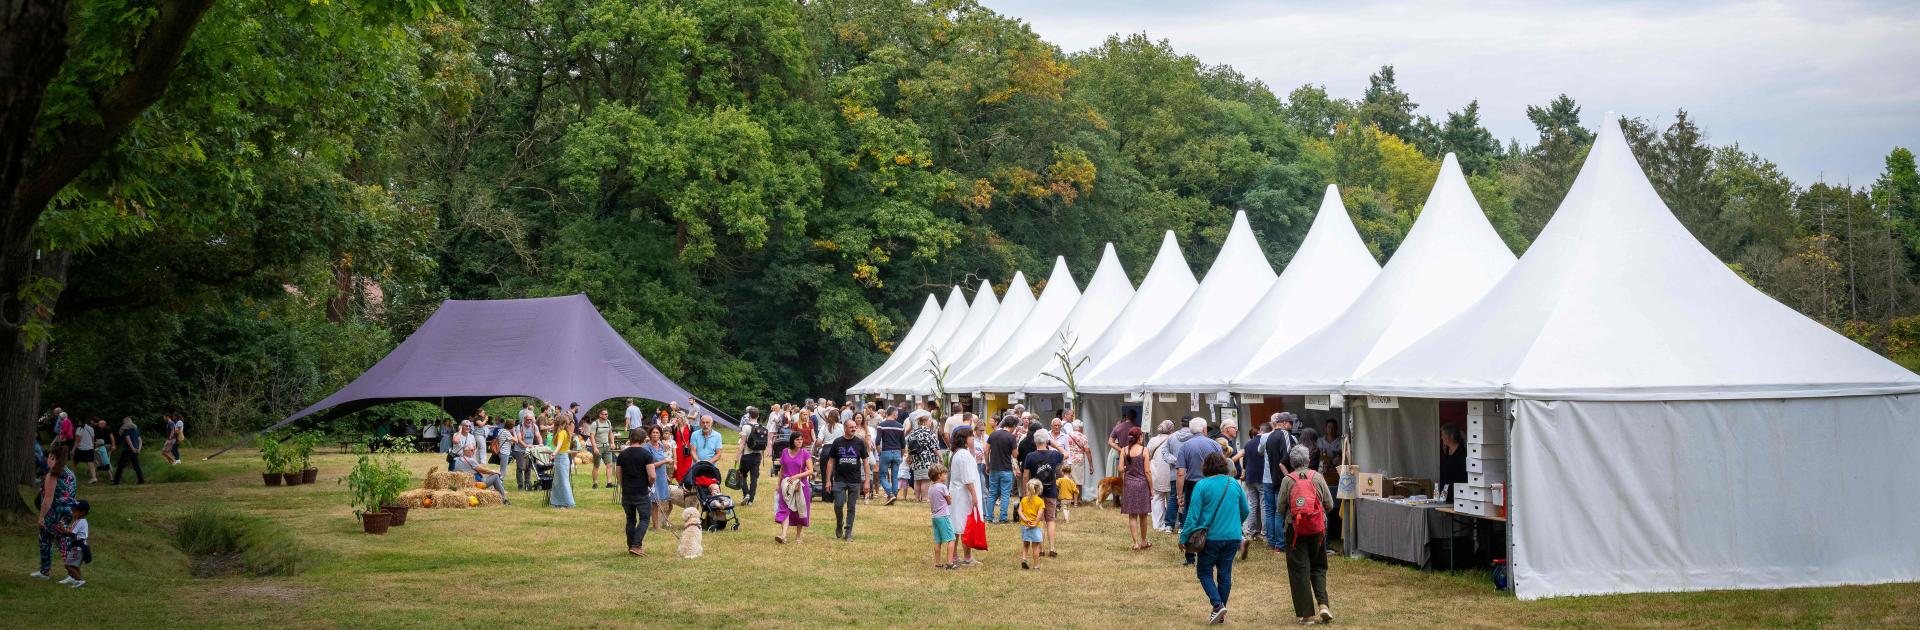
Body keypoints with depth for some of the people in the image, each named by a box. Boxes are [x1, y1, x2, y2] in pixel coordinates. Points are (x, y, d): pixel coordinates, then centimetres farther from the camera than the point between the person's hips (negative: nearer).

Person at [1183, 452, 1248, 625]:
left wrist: (1184, 537, -7)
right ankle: (1221, 616, 16)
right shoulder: (1235, 484, 3)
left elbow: (1193, 514, -12)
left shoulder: (1202, 485, -10)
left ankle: (1218, 604, -10)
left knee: (1204, 572, 10)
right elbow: (1245, 511, 12)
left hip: (1210, 537, -4)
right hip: (1232, 537, 4)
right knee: (1225, 574, 11)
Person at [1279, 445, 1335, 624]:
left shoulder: (1287, 480, -3)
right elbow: (1329, 503, 2)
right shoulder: (1318, 477, 0)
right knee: (1318, 568, 15)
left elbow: (1281, 508, -3)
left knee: (1299, 570, 3)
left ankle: (1307, 614, 2)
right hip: (1318, 528, 2)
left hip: (1295, 528, -2)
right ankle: (1323, 604, -3)